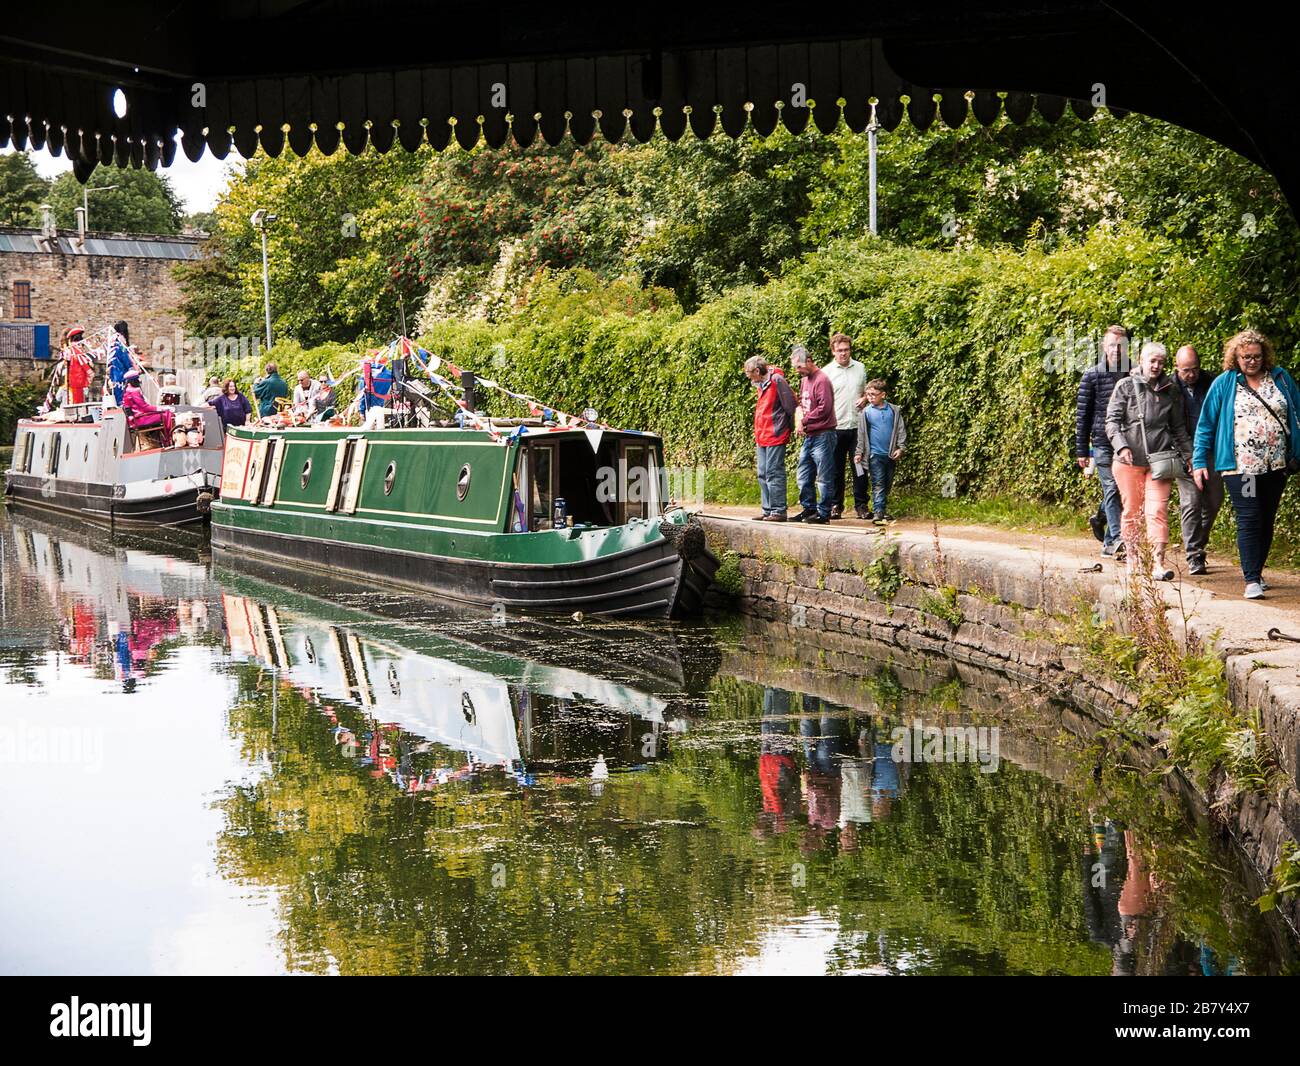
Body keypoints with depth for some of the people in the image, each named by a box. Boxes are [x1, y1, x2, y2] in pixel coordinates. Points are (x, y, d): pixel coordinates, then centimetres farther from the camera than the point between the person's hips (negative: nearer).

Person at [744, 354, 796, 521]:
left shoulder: (777, 380, -13)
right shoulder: (761, 384, 15)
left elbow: (790, 404, -12)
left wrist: (793, 425, -5)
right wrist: (757, 435, 16)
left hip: (775, 437, -10)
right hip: (762, 437, 10)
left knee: (774, 474, -8)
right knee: (763, 475, 12)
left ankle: (779, 511, -5)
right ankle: (768, 510, 18)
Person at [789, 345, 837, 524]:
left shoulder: (821, 380, -13)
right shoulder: (804, 380, 15)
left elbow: (824, 408, -19)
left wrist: (804, 421, -10)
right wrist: (798, 421, 0)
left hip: (822, 436, -9)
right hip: (808, 436, 9)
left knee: (824, 478, -2)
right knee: (804, 477, 13)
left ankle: (824, 513, 2)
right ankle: (808, 509, 22)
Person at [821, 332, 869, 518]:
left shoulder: (860, 368, 9)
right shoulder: (826, 372, 0)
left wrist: (864, 399, -2)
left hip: (857, 426, 2)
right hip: (835, 427, -2)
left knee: (860, 468, 2)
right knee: (836, 469, 4)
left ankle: (861, 505, 10)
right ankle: (836, 506, 12)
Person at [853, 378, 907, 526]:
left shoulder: (894, 410, 2)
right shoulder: (865, 412, -1)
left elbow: (901, 430, 5)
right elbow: (861, 434, 2)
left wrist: (900, 448, -4)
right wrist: (858, 452, -1)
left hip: (891, 455, 3)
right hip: (875, 454, -3)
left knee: (887, 484, 12)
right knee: (878, 484, -7)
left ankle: (882, 509, 24)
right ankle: (878, 512, -11)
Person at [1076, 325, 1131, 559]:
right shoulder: (1092, 377, 3)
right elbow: (1082, 416, 4)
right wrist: (1081, 450, 1)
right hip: (1103, 443, -3)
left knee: (1125, 492, 4)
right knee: (1111, 488, -13)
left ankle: (1108, 543, 13)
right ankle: (1117, 538, -22)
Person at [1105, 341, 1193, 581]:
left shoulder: (1171, 391, 10)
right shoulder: (1126, 386, 2)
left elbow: (1179, 427, 18)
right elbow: (1112, 420, -1)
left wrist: (1188, 454, 9)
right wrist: (1121, 446, -15)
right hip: (1129, 461, -1)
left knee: (1158, 511, -10)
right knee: (1132, 511, 7)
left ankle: (1158, 563, -14)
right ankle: (1132, 559, 20)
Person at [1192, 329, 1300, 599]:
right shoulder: (1224, 384, 1)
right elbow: (1205, 425, 4)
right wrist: (1199, 462, -1)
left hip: (1276, 465, 4)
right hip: (1240, 466, -4)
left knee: (1267, 521, 10)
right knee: (1249, 521, -12)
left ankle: (1256, 573, 23)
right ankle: (1252, 580, -13)